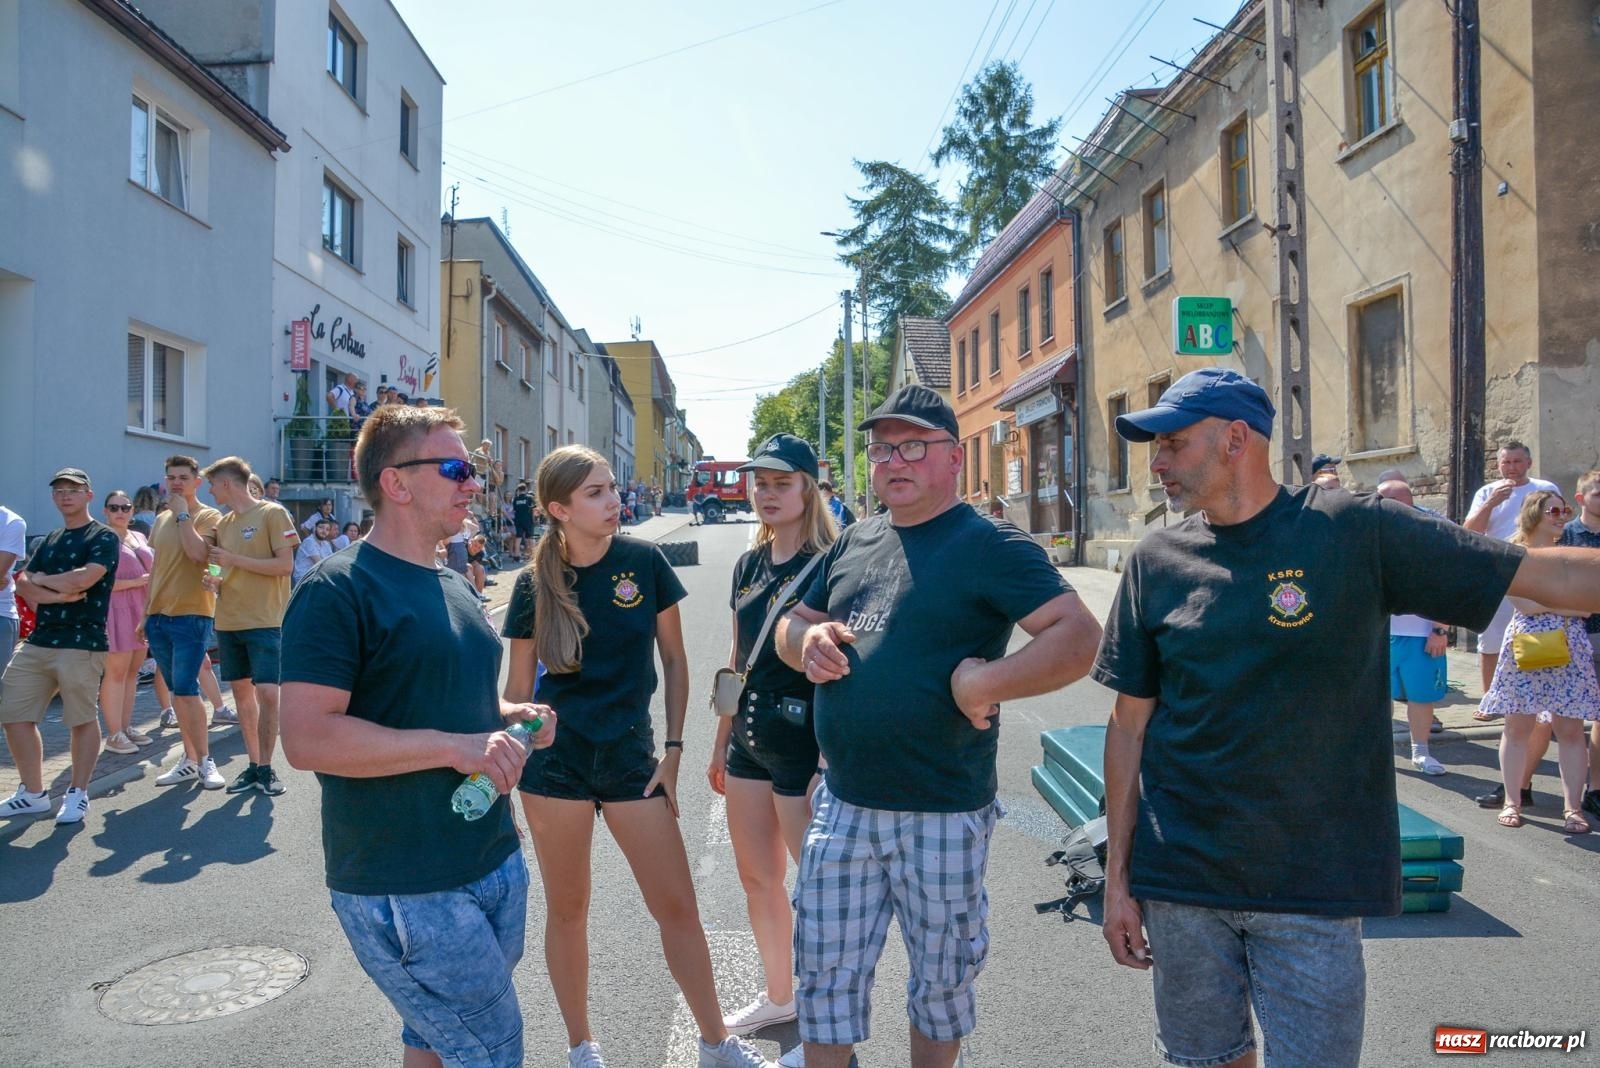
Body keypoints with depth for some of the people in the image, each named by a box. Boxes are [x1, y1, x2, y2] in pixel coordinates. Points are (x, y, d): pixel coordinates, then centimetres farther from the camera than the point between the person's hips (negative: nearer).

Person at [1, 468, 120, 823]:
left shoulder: (103, 537, -3)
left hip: (82, 642, -7)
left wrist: (41, 580, -1)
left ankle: (78, 794, 11)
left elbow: (83, 579, -18)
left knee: (82, 719, -1)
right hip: (38, 640, 8)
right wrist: (58, 594, -12)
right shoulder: (49, 540, 19)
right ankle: (33, 793, 18)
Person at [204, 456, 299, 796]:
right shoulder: (223, 523, 14)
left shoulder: (273, 514, -6)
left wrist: (233, 559, -13)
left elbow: (285, 565, -12)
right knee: (242, 691, 10)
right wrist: (216, 580, -2)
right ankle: (253, 765, 18)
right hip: (228, 621, 7)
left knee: (267, 693, -9)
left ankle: (266, 768, 3)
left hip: (264, 621, -7)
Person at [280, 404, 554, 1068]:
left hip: (496, 864, 8)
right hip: (406, 891, -8)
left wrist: (507, 716, 4)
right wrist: (454, 746, -25)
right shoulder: (337, 590, -14)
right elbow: (307, 738, -23)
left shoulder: (454, 588, 13)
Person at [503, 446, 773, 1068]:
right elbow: (518, 687, 4)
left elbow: (674, 660, 3)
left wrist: (673, 750, -1)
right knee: (566, 908, 12)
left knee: (677, 906, 4)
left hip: (631, 754, 0)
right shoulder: (535, 583, -4)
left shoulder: (644, 561, -4)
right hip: (555, 760, 0)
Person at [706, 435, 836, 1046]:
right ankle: (779, 997, 38)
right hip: (749, 741, 7)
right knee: (757, 879, 18)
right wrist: (721, 742, 17)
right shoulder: (748, 566, 9)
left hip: (804, 744, -7)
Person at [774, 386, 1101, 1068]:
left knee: (941, 982, 16)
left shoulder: (989, 546, -10)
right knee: (824, 974, 14)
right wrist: (806, 640, -3)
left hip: (941, 815, -5)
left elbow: (1079, 636, -19)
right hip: (842, 806, 5)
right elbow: (792, 624, 19)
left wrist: (983, 684, -26)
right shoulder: (853, 544, 10)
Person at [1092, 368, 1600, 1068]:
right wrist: (1117, 877, 5)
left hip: (1315, 886, -2)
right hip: (1180, 882, 2)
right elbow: (1130, 725, 3)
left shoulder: (1356, 532, -7)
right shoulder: (1156, 563, 0)